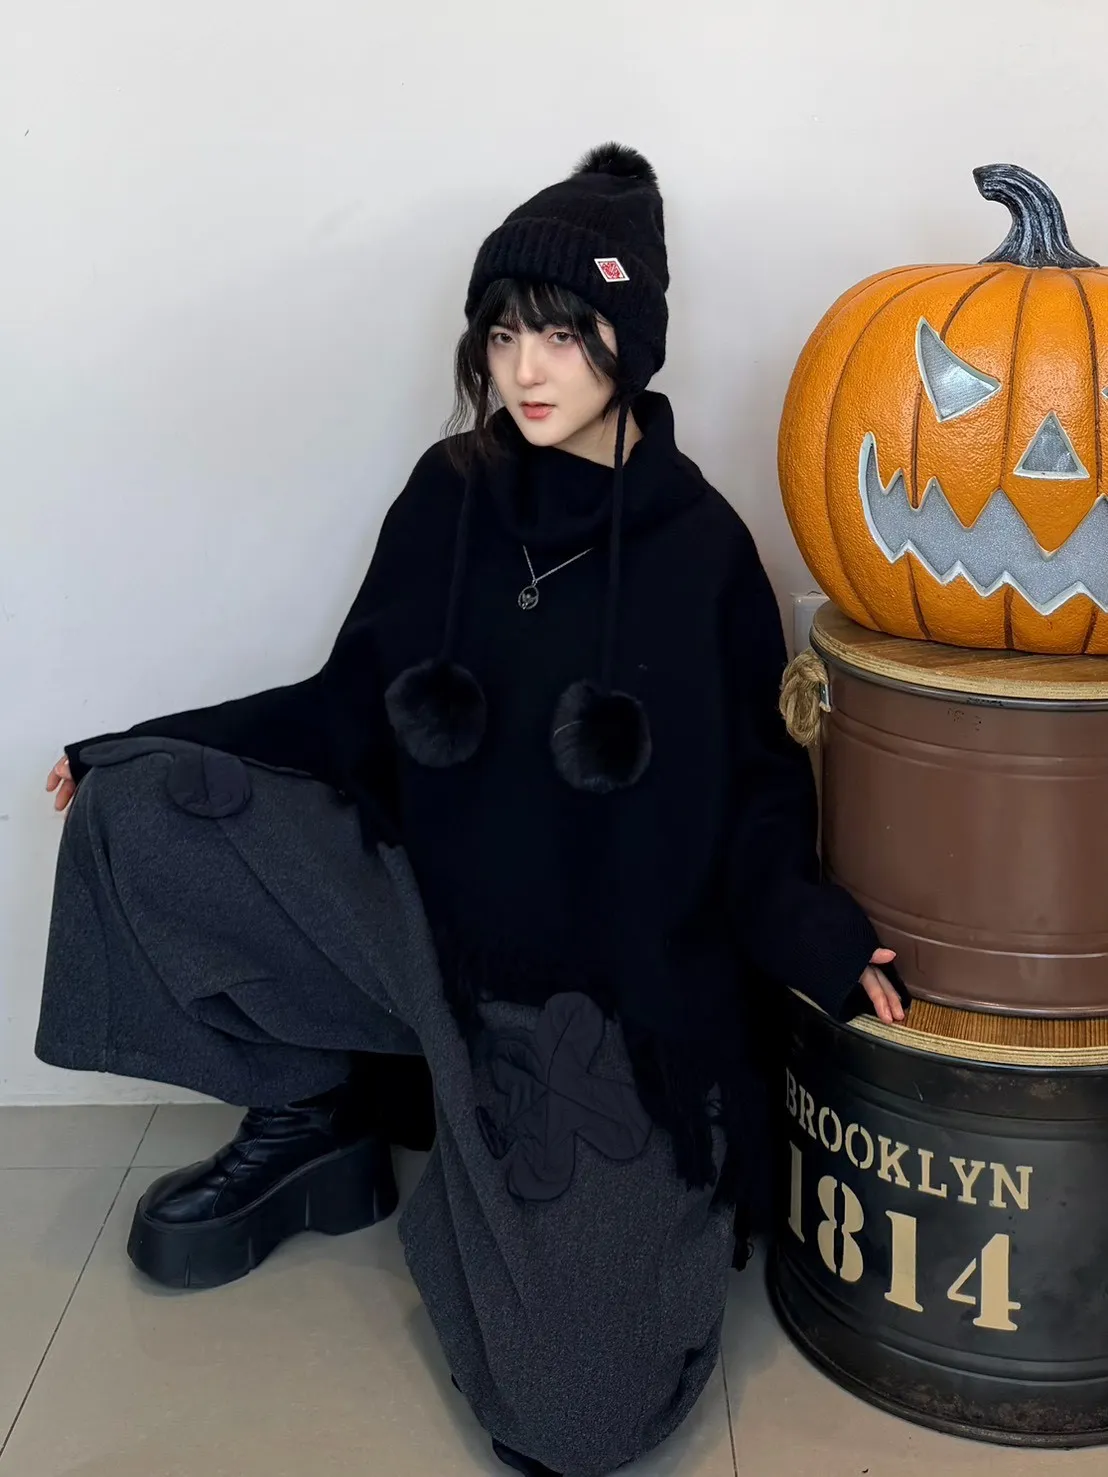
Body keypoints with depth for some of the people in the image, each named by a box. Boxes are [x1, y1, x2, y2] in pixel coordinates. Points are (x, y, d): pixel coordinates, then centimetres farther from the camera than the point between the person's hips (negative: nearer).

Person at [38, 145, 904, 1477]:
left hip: (605, 993, -3)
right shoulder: (451, 495, -2)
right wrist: (135, 756, 1)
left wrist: (813, 933, -22)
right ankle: (314, 1119, 5)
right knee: (134, 814, -14)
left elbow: (749, 793, -2)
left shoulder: (699, 548, -9)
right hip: (419, 911, 4)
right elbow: (355, 709, 6)